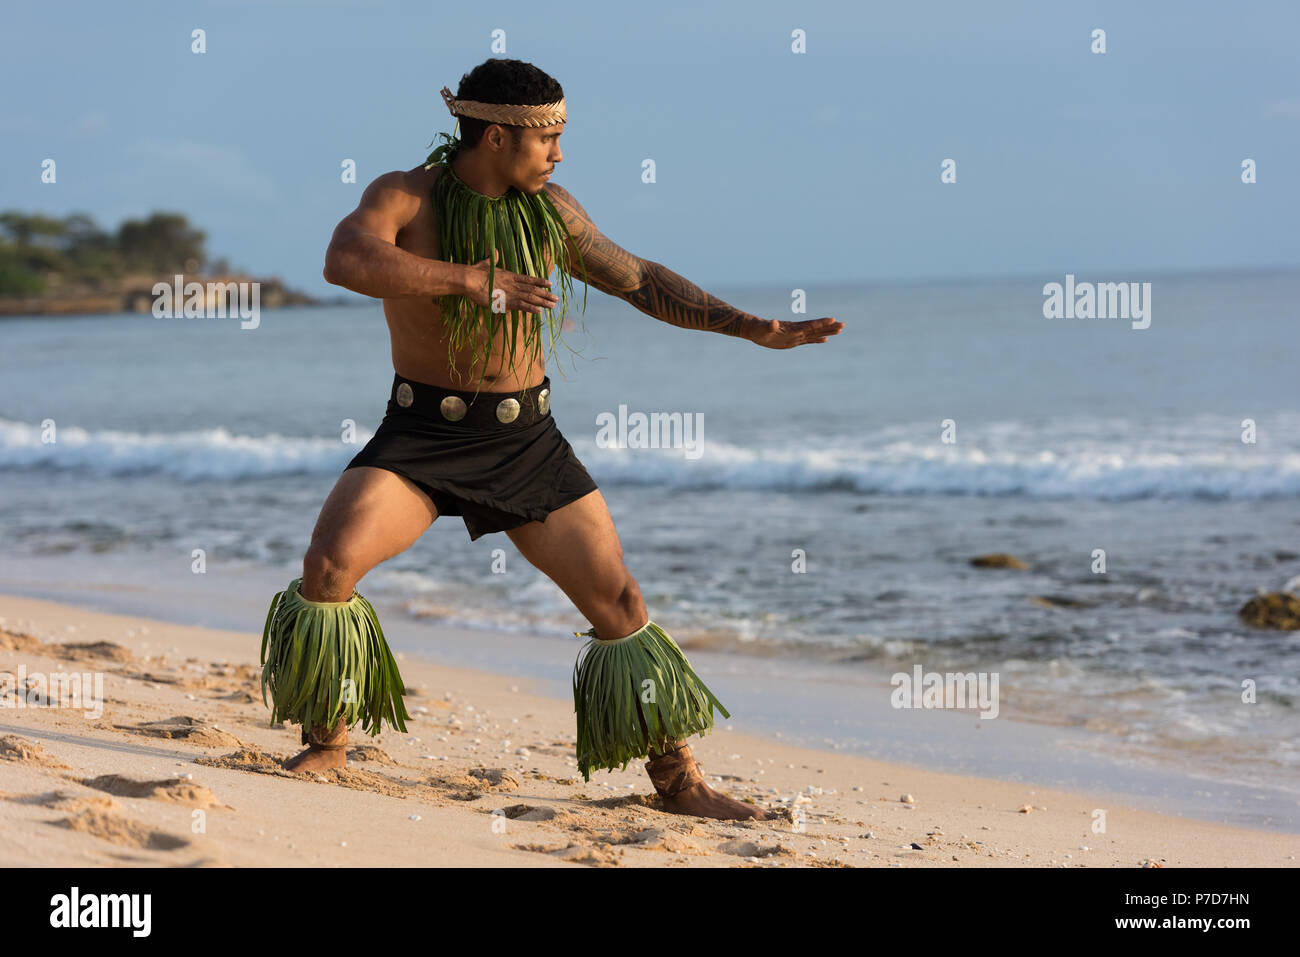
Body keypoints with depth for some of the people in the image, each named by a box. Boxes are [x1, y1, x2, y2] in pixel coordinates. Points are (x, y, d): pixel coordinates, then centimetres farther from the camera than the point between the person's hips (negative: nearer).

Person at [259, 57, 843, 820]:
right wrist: (473, 280, -34)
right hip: (424, 433, -3)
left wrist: (755, 329, 5)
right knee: (330, 562, -24)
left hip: (526, 438, 3)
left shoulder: (552, 210, 2)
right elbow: (347, 259, -32)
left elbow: (640, 279, 11)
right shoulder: (405, 198, -11)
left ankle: (682, 783, 10)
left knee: (619, 600, -1)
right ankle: (328, 739, -2)